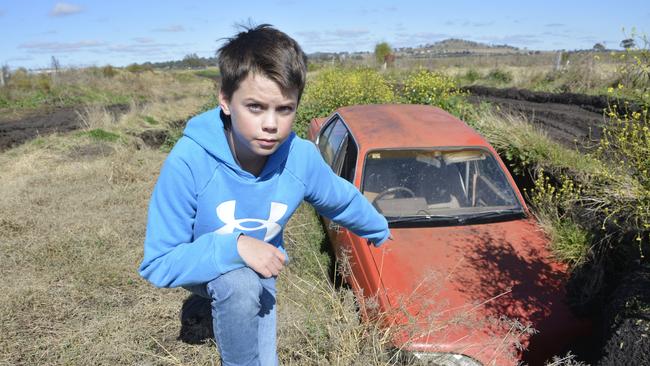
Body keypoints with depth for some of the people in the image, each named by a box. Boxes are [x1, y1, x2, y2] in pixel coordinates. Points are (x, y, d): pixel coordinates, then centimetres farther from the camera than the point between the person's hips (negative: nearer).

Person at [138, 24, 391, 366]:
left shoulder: (302, 158, -26)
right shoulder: (188, 162, -36)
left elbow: (344, 200, -3)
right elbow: (157, 265, -29)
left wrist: (381, 232, 15)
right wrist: (234, 247, -43)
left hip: (259, 266, 4)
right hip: (201, 267, -3)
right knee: (240, 283, -36)